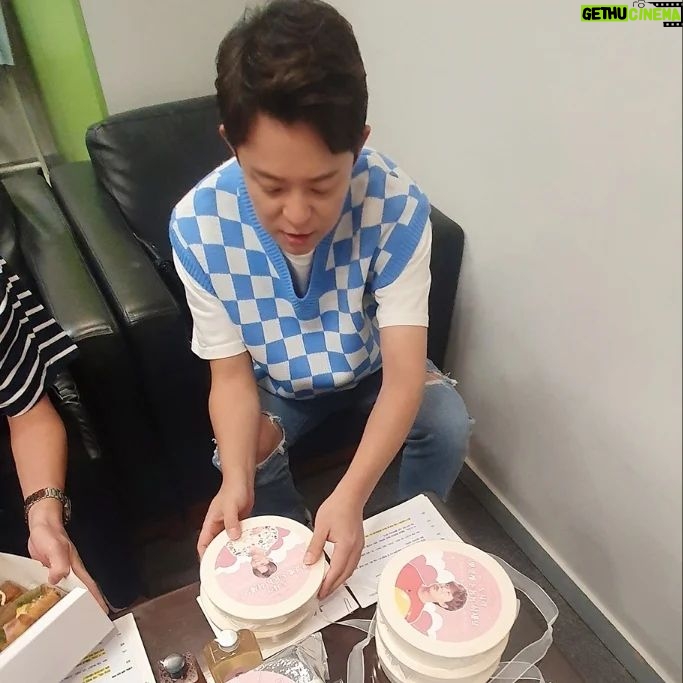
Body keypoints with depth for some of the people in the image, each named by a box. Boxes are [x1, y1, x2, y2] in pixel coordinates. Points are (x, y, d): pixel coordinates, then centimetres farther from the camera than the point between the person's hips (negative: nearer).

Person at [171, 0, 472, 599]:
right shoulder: (197, 225, -30)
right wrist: (236, 478, -40)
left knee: (449, 425, -23)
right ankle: (300, 561, 9)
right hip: (277, 385, 1)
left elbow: (404, 374, -34)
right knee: (248, 457, -24)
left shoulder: (397, 206, -34)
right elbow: (231, 374, -22)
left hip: (374, 367, 0)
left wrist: (351, 495, -49)